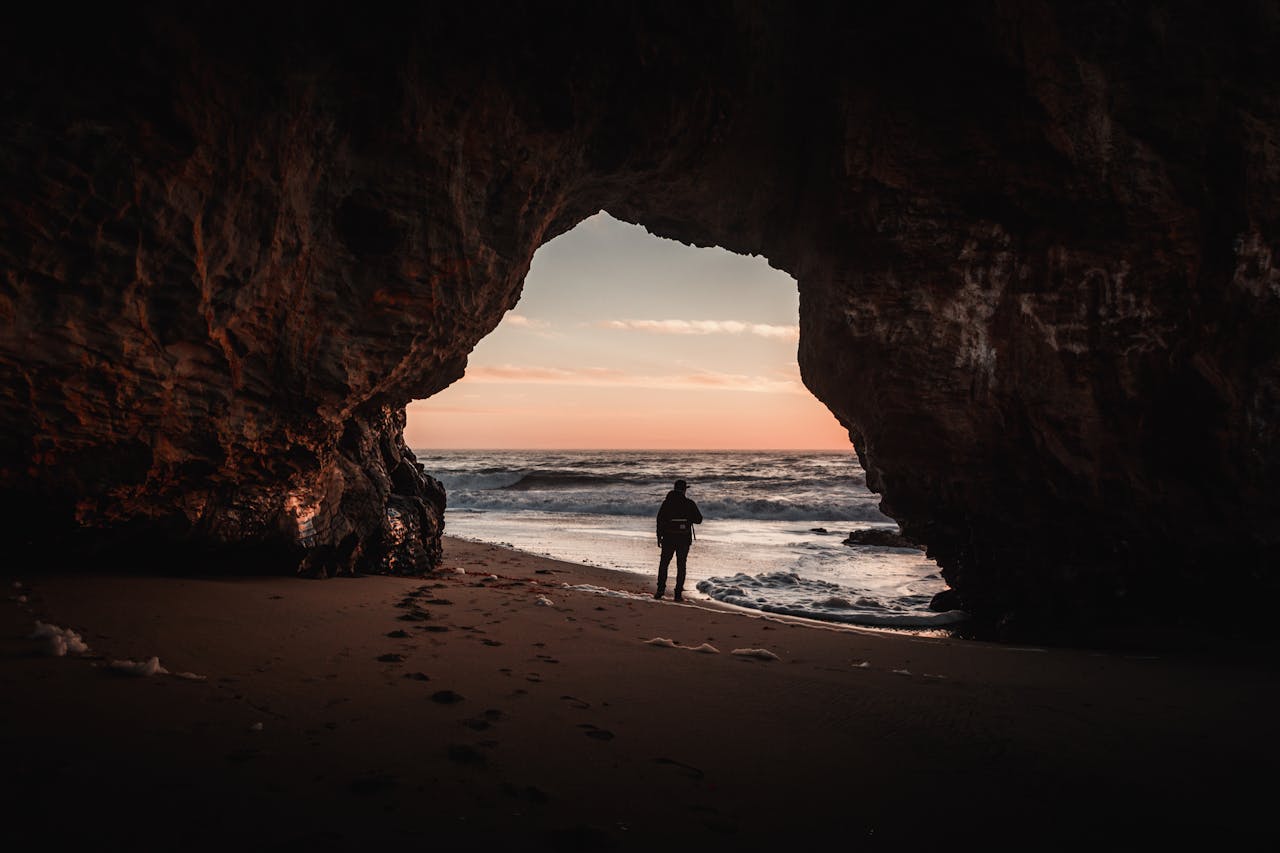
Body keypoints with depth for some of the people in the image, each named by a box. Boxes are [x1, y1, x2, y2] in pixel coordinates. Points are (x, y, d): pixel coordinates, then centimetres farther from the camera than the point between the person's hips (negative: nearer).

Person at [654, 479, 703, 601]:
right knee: (681, 566, 6)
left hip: (668, 538, 0)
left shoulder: (667, 503, -1)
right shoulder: (690, 504, -3)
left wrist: (659, 536, 4)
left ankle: (660, 590, 4)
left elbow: (660, 520, -3)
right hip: (684, 539, 0)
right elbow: (699, 520, 2)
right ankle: (678, 593, 2)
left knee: (663, 564, 12)